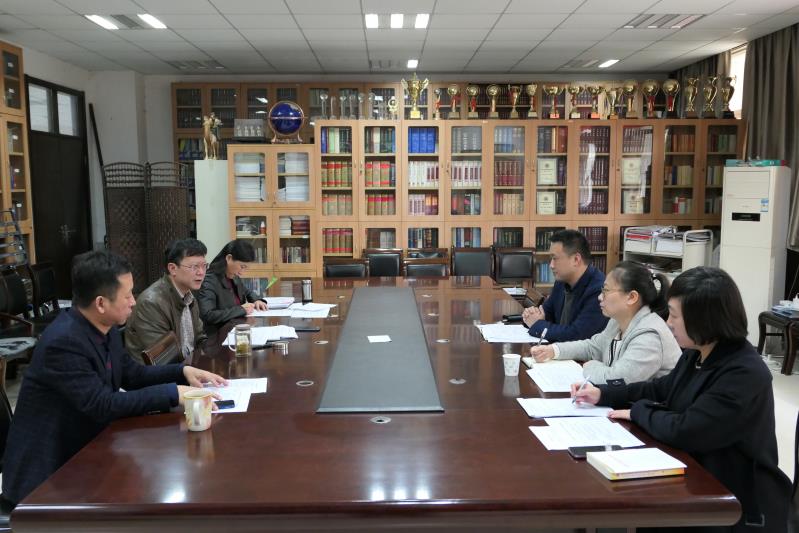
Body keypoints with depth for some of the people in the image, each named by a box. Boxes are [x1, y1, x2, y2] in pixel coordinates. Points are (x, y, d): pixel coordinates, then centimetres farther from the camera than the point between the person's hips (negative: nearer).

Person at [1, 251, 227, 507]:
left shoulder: (104, 328, -1)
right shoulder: (63, 341, -26)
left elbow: (131, 374, 11)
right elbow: (103, 405, -27)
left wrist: (183, 372, -2)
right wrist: (172, 393, -25)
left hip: (82, 449, 7)